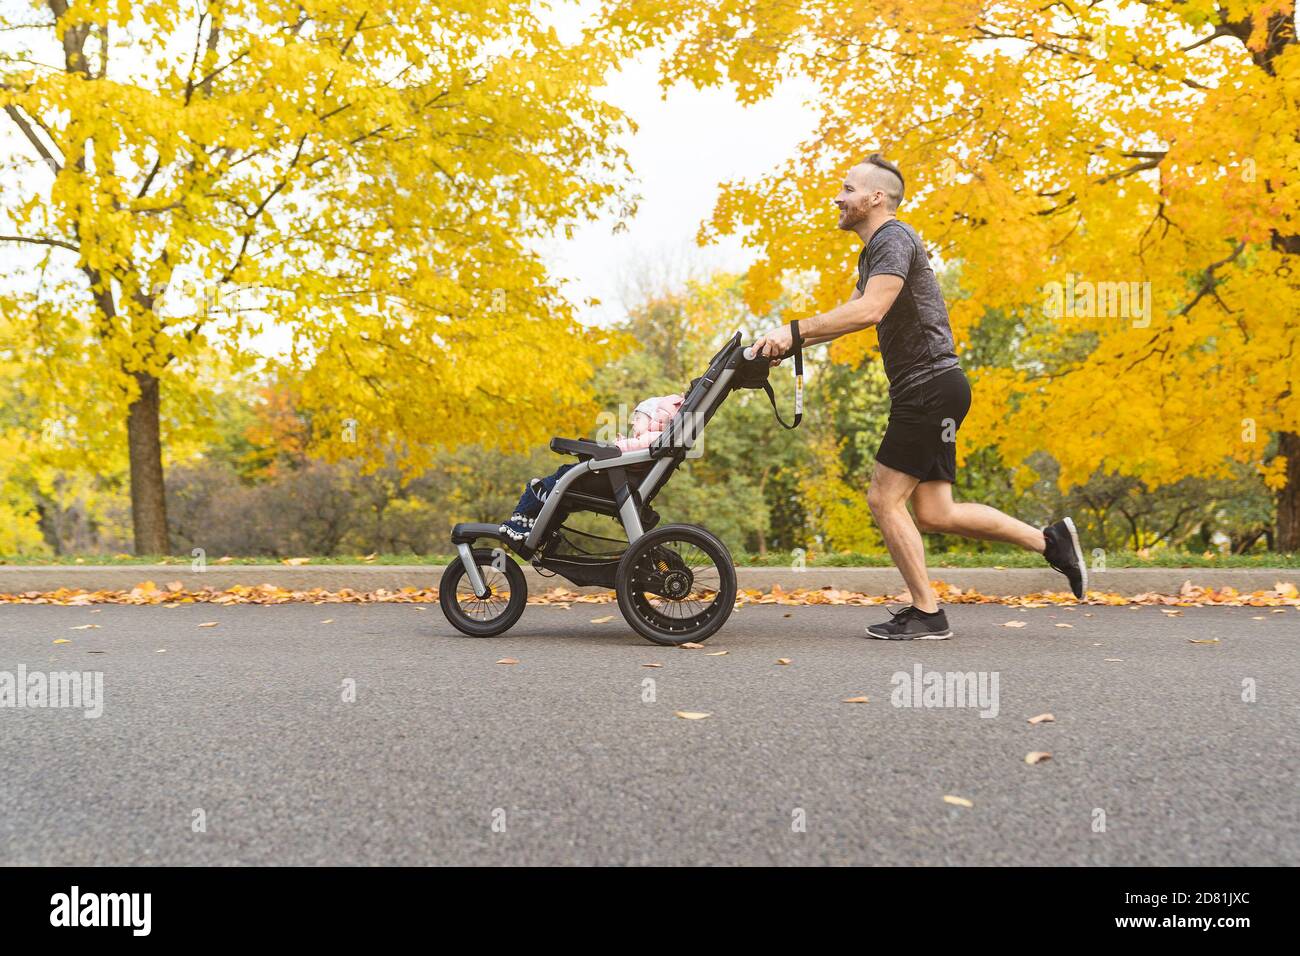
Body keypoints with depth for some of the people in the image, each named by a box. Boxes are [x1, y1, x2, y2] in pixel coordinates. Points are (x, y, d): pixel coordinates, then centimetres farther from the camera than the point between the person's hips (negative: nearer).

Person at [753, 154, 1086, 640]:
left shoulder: (894, 240, -11)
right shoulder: (873, 251, 21)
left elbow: (868, 311, -27)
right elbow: (848, 314, 24)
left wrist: (794, 329, -24)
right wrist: (789, 341, 11)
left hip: (931, 387, -10)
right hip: (923, 391, 10)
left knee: (885, 498, -6)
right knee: (933, 513, 8)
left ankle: (926, 613, 4)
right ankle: (1049, 540, 16)